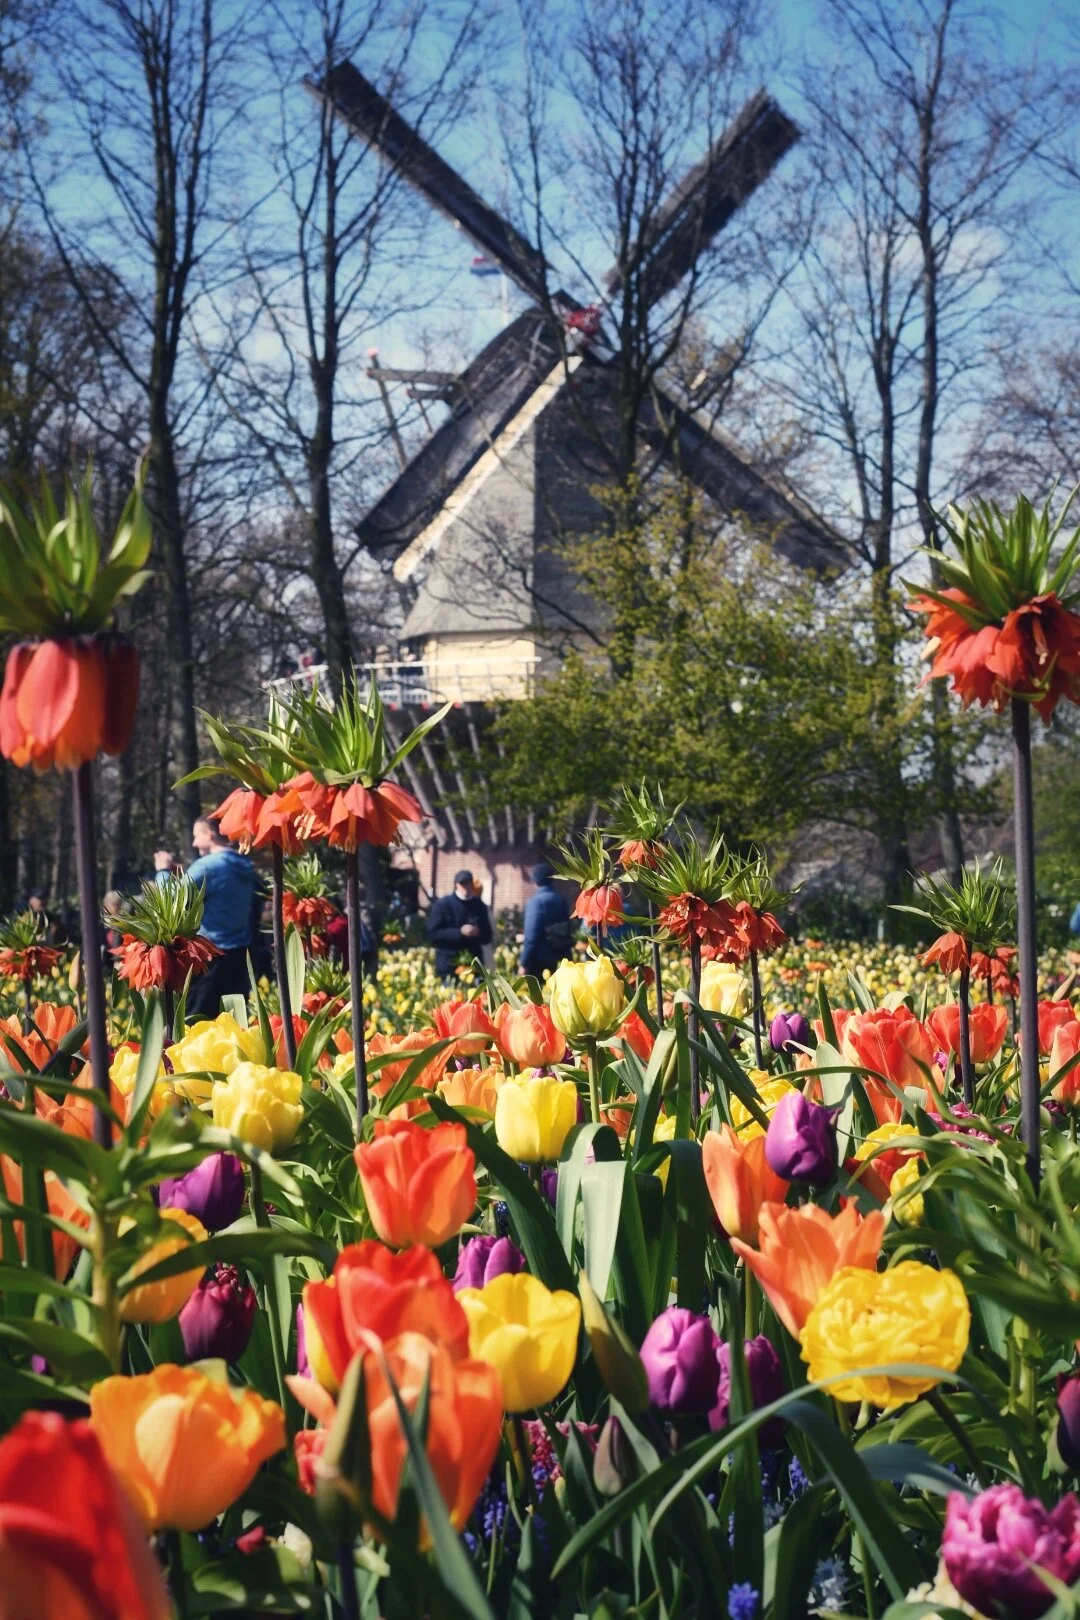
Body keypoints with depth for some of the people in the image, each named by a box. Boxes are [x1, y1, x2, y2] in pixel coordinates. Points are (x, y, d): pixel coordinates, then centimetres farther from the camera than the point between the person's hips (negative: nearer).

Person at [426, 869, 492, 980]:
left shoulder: (479, 906, 11)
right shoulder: (443, 905, -1)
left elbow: (487, 937, 16)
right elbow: (432, 934, -8)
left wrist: (478, 933, -8)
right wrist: (460, 932, -16)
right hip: (448, 964, -3)